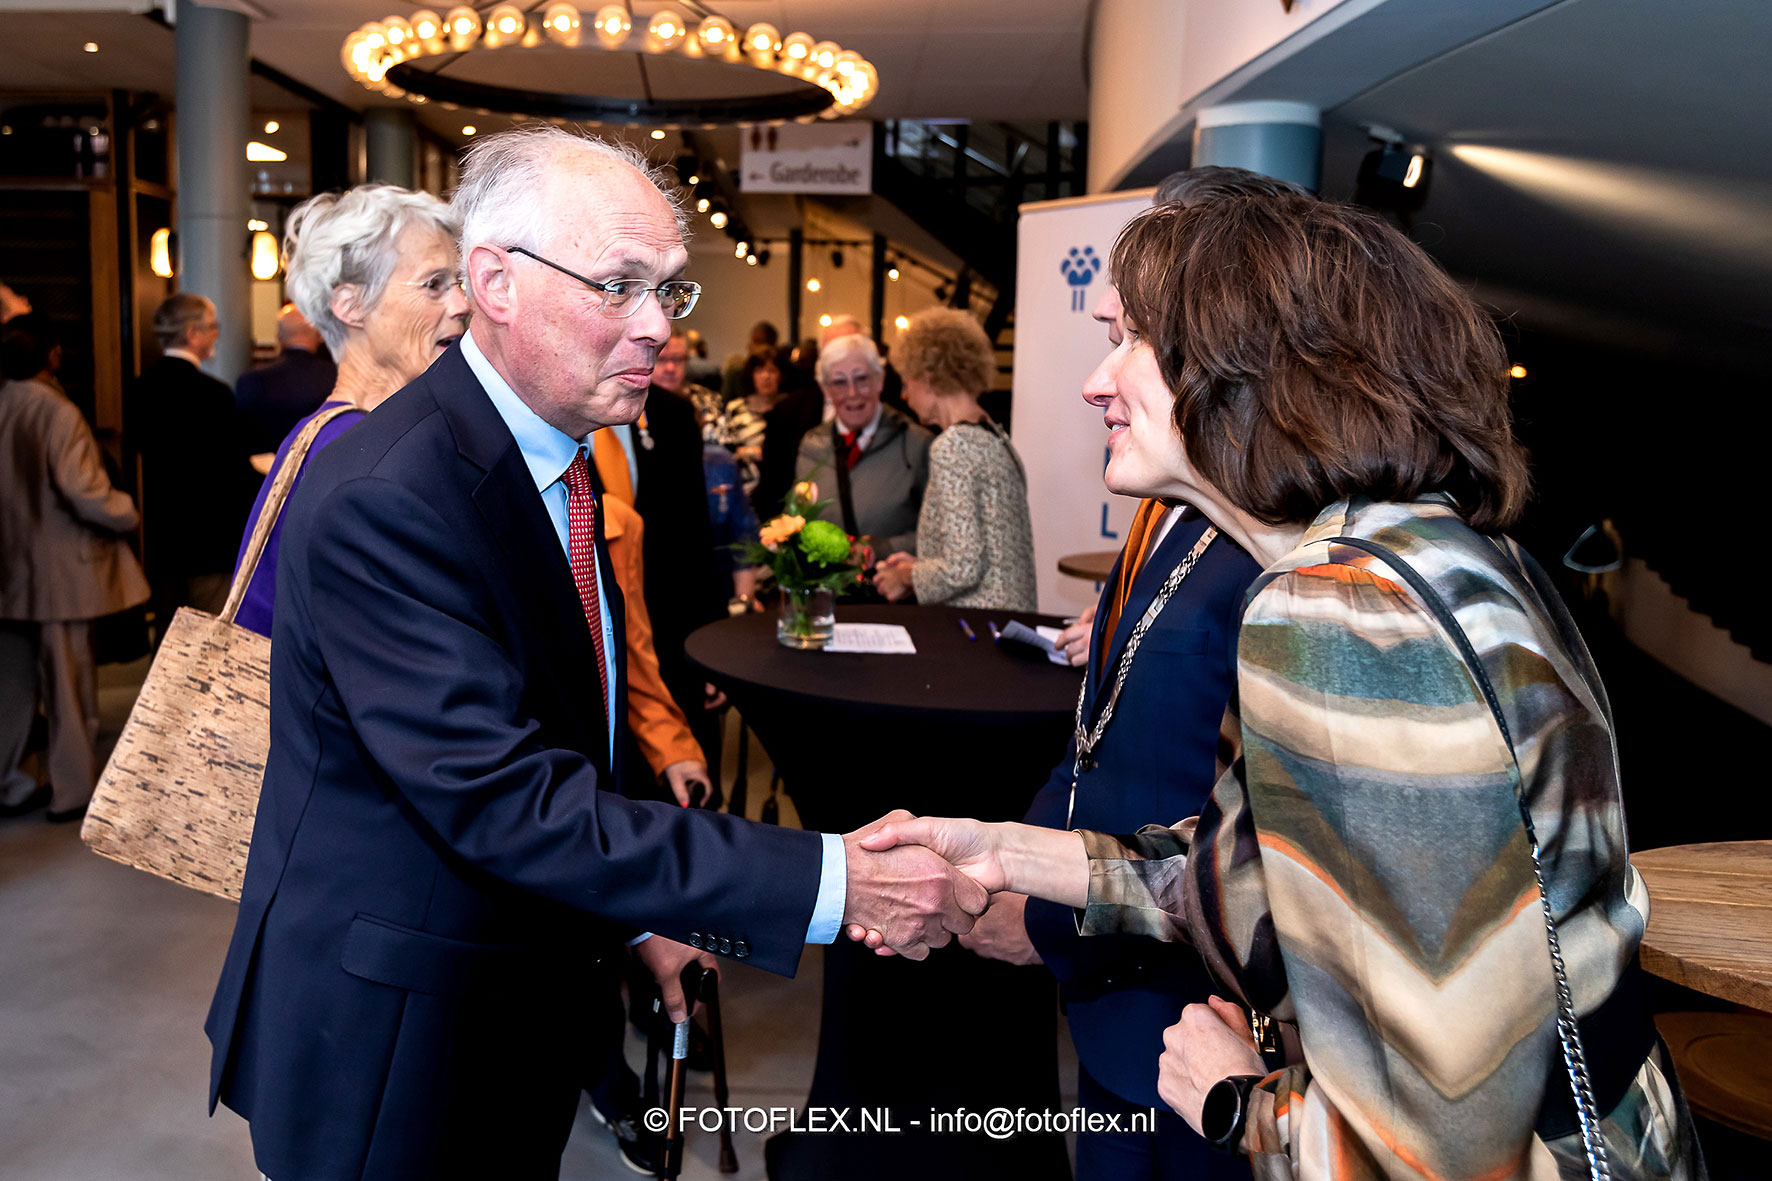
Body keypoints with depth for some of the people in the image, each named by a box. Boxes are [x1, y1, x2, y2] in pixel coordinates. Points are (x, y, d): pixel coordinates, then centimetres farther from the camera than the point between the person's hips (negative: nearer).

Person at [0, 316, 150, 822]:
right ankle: (73, 791, 15)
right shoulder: (57, 414, -17)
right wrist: (128, 513, -5)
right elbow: (83, 491, -22)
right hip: (59, 571, -6)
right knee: (69, 686, 5)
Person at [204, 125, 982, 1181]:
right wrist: (829, 879, -32)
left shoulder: (561, 450, 3)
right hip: (390, 1045, -8)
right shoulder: (381, 499, -27)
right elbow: (507, 803, -31)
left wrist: (634, 914, 9)